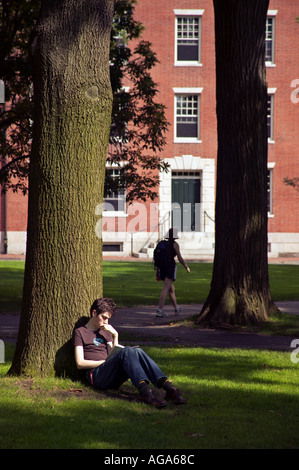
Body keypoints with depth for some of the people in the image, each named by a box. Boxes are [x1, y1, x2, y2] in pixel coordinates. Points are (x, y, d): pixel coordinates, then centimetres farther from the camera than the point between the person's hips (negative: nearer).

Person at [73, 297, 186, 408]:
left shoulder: (106, 331, 29)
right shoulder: (80, 332, 11)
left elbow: (114, 353, 17)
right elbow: (80, 363, 0)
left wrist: (115, 335, 7)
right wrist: (105, 361, -6)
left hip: (114, 380, 5)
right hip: (97, 376, -5)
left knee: (137, 351, -25)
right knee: (126, 351, -31)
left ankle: (168, 387, -46)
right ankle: (144, 390, -56)